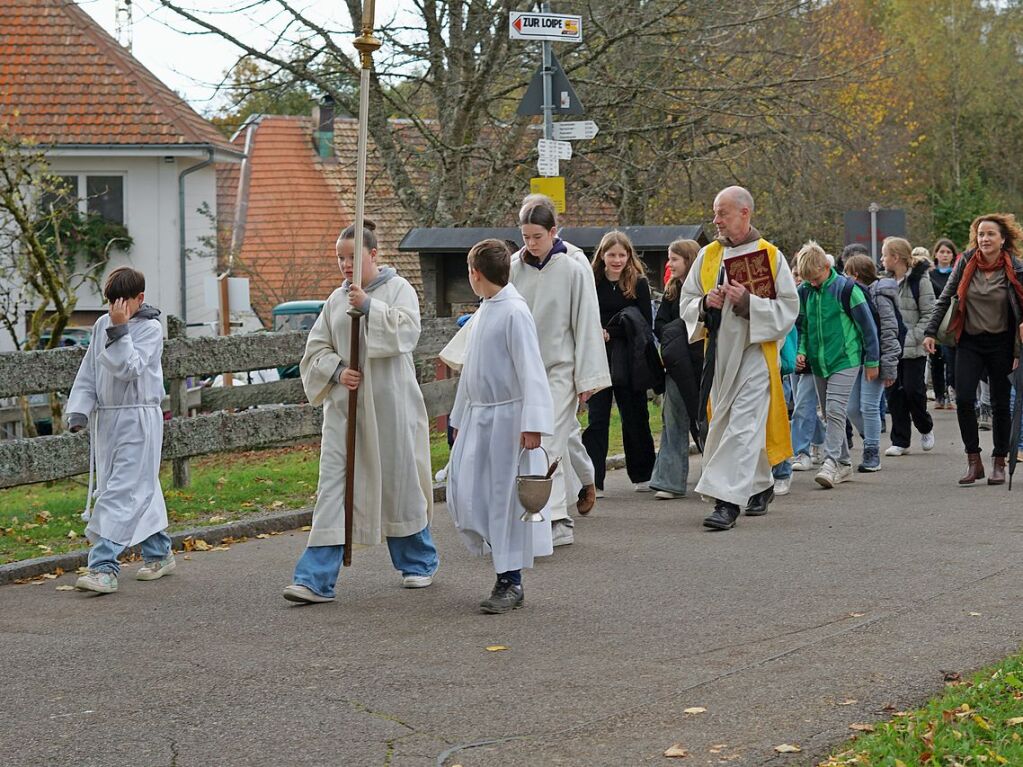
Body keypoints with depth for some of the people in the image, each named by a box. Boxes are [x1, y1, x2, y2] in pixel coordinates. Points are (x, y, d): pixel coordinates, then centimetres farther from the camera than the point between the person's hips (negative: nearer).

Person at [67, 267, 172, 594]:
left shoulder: (150, 328, -8)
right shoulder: (102, 324, 10)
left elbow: (128, 369, -19)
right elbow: (89, 371, 14)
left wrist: (120, 330, -23)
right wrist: (79, 409, 4)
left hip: (137, 419, -6)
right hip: (105, 418, 6)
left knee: (121, 493, -12)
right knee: (141, 491, 13)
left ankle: (104, 567, -20)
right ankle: (159, 554, 27)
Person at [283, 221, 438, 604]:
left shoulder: (398, 289, 0)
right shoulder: (336, 299, 12)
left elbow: (407, 331, -15)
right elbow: (316, 349, 12)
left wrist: (370, 307, -23)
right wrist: (337, 371, -7)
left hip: (388, 405, -3)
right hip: (344, 406, 4)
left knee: (398, 480, 7)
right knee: (333, 486, -4)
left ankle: (419, 563, 28)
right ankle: (316, 579, -9)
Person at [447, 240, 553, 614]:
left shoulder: (514, 312, -14)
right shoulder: (484, 311, 13)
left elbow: (530, 369, -18)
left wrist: (532, 422, -24)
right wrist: (460, 416, 25)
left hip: (507, 417, -8)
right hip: (478, 415, 8)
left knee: (505, 496, -3)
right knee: (465, 494, 4)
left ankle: (510, 582, 4)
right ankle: (503, 555, 18)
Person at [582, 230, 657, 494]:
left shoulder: (638, 283, -1)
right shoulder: (591, 282, 4)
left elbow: (645, 325, -5)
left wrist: (611, 332, -15)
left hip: (628, 362, -1)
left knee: (635, 418, 9)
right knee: (597, 419, -2)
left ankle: (643, 475, 23)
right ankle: (592, 480, -4)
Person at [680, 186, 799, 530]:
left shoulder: (770, 256, -3)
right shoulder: (708, 255, 10)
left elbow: (789, 308, -5)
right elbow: (686, 303, 13)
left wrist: (749, 302, -18)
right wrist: (705, 303, -9)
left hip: (754, 352, -5)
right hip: (719, 352, 5)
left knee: (743, 427, -12)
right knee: (724, 423, 12)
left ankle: (728, 501, -16)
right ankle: (761, 485, 31)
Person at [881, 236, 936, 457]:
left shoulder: (919, 280, -7)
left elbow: (929, 315, -9)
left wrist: (911, 338, -17)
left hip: (913, 349, -5)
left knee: (913, 390, -5)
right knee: (894, 394, 4)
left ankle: (926, 428, 22)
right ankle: (900, 441, 10)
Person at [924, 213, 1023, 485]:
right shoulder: (966, 263, -1)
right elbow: (945, 298, 6)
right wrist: (931, 332, 0)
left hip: (1001, 343, -1)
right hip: (969, 342, 2)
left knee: (1000, 404, 5)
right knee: (964, 398, -12)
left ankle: (999, 463, 16)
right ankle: (974, 461, -4)